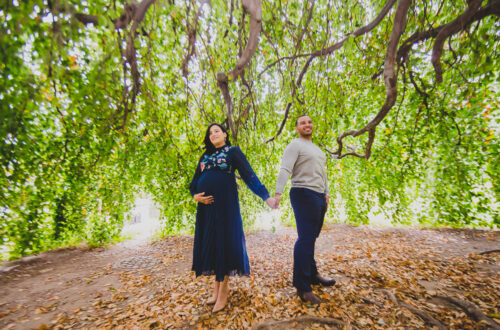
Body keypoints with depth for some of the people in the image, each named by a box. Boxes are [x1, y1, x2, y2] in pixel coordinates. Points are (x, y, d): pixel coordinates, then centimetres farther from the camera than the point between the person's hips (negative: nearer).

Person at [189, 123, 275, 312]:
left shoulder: (233, 151, 4)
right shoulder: (205, 156, 19)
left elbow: (249, 175, -5)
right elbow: (195, 180, 19)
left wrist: (265, 196, -14)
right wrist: (195, 195, -2)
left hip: (225, 202, -5)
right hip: (206, 204, 5)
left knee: (224, 240, -1)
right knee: (209, 242, 8)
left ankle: (223, 291, 14)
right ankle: (217, 287, 25)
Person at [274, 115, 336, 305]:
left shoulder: (316, 149, 24)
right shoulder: (294, 146, -4)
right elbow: (285, 170, -18)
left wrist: (326, 193, 18)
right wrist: (278, 192, -30)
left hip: (318, 197, 8)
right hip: (304, 195, -8)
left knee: (311, 238, 15)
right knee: (305, 239, -9)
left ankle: (312, 275, 28)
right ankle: (302, 287, 1)